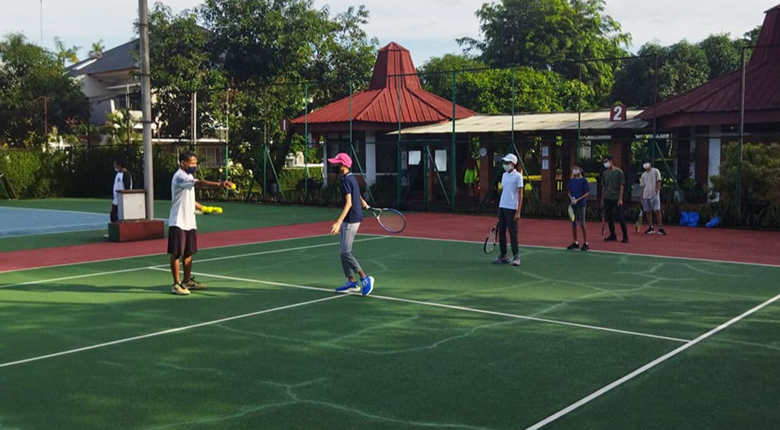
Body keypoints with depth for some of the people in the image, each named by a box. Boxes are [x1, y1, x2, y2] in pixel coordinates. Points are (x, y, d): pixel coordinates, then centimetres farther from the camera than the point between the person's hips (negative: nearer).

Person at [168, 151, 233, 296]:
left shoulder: (188, 176, 15)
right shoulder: (180, 176, -17)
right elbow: (199, 183, -34)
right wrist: (219, 185, -45)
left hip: (189, 222, 9)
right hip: (178, 223, -9)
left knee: (189, 252, 14)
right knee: (177, 253, -1)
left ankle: (188, 281, 25)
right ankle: (176, 284, 5)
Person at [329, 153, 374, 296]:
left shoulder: (346, 180, -17)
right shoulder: (352, 178, 11)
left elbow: (349, 203, -26)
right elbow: (356, 195, 30)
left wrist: (338, 222, -33)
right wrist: (362, 202, 51)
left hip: (351, 220, -10)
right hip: (350, 220, 10)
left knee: (345, 252, -9)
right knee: (345, 252, 12)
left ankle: (365, 278, -3)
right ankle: (352, 282, 16)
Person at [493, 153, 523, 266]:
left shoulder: (517, 176, -6)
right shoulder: (504, 175, 13)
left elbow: (520, 195, -8)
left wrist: (518, 212, -14)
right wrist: (499, 209, 14)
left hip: (512, 209, -7)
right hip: (502, 207, 7)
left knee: (513, 233, -4)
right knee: (501, 232, 6)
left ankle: (516, 256, 4)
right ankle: (504, 256, 14)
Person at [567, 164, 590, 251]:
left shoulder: (584, 180, -6)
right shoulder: (572, 180, 9)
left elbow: (587, 193, -8)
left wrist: (578, 199, -17)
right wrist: (571, 198, -5)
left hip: (581, 204, -5)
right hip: (573, 205, 5)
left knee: (582, 224, -4)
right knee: (573, 224, 8)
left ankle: (585, 243, 3)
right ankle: (575, 243, 17)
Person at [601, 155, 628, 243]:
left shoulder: (619, 172, -5)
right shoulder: (605, 173, 10)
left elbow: (622, 186, -7)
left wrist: (620, 199, -13)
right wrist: (602, 199, 10)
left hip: (616, 199, -5)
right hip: (607, 199, 5)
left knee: (620, 217, -5)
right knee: (609, 217, 7)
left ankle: (625, 236, 3)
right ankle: (612, 235, 16)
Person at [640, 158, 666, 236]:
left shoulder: (655, 171, -1)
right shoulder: (643, 175, 14)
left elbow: (658, 182, -5)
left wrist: (657, 191, -14)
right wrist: (642, 197, 12)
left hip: (654, 194, -5)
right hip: (646, 195, 6)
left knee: (657, 211, -12)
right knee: (648, 212, 6)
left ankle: (660, 228, -11)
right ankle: (651, 228, 15)